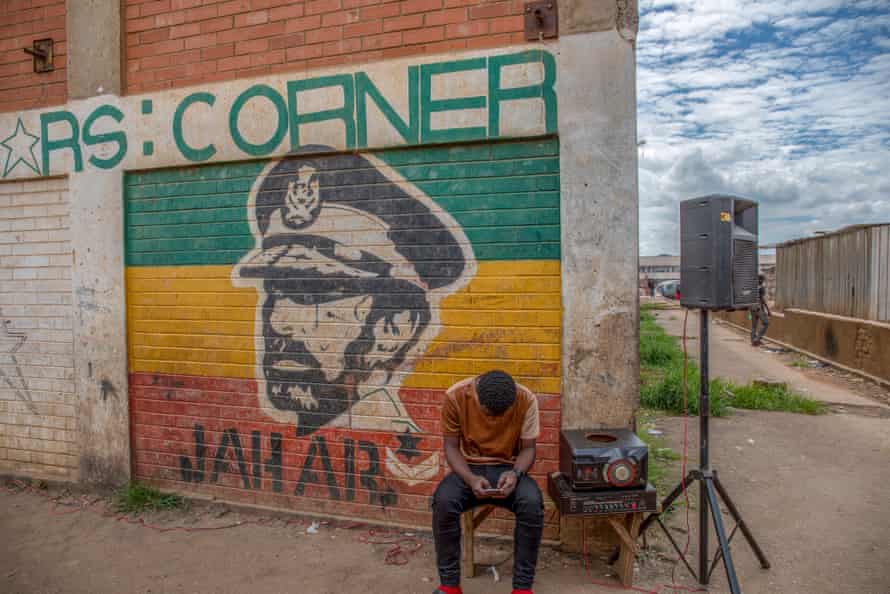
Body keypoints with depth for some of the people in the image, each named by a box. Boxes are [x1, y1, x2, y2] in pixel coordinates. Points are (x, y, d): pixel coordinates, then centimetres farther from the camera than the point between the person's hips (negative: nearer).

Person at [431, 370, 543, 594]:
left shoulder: (526, 399, -16)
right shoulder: (455, 396, -18)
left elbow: (527, 448, -6)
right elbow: (451, 446, -9)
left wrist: (515, 473, -27)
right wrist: (470, 478, -26)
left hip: (508, 468, 0)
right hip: (468, 468, 0)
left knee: (532, 503, -30)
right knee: (443, 501, -29)